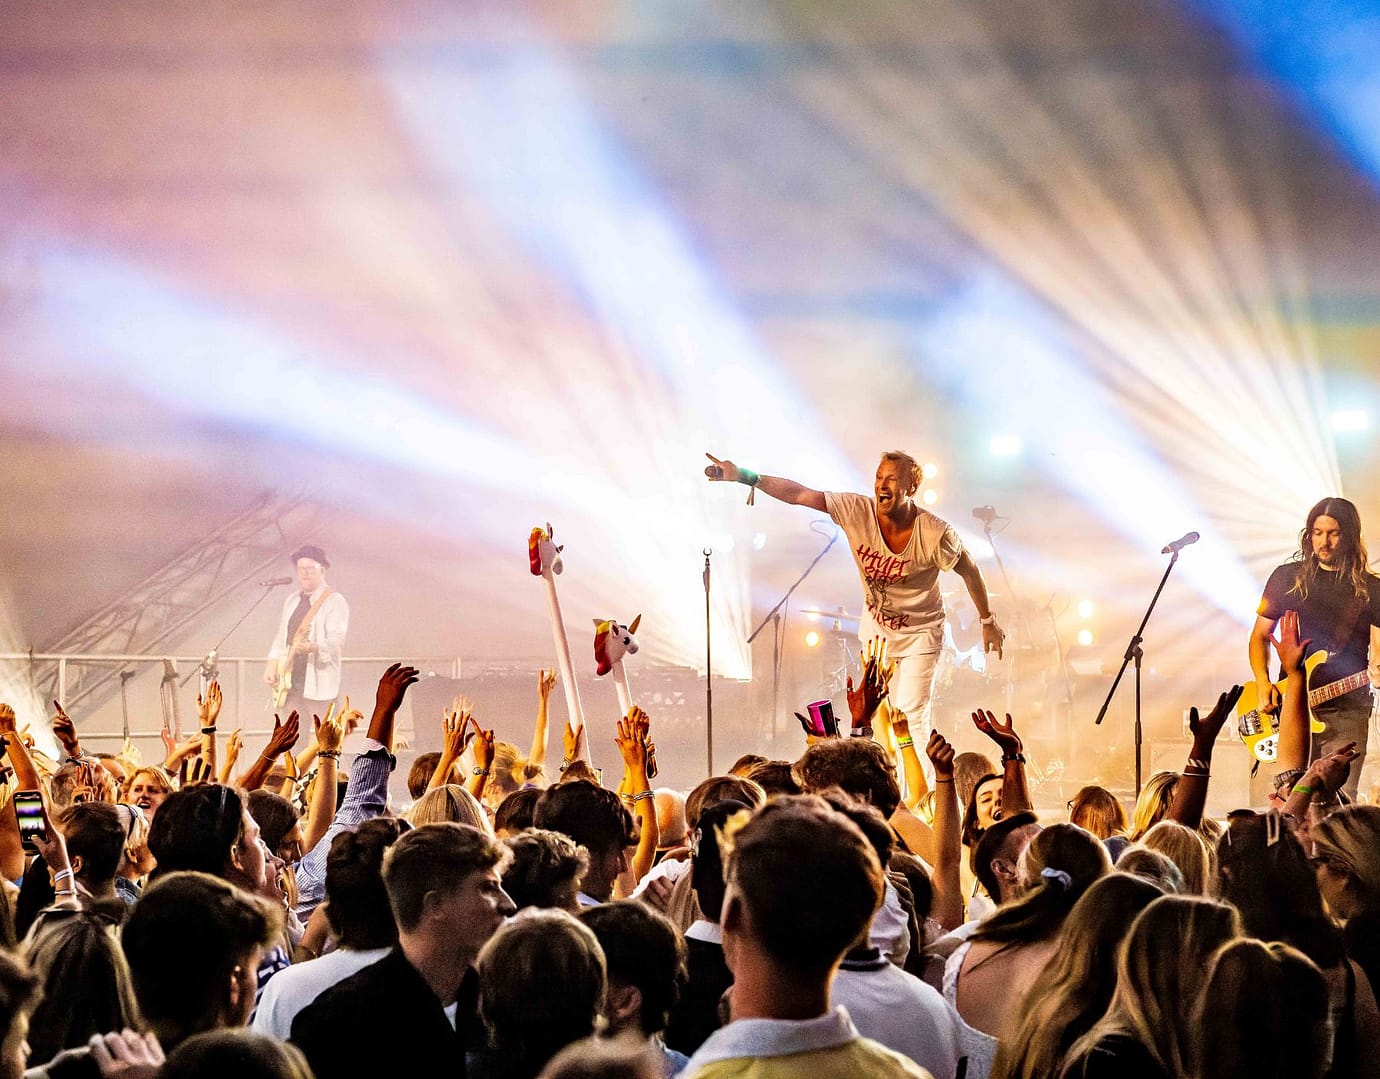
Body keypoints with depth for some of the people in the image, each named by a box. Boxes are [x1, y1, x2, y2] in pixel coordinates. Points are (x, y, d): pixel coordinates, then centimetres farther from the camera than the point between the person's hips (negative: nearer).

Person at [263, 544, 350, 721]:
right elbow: (280, 636, 25)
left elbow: (337, 641, -17)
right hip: (290, 682, 7)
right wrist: (272, 665, 11)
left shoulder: (334, 601, -6)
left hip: (319, 686, -7)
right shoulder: (291, 601, 18)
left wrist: (313, 648, -35)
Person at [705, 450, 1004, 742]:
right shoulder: (857, 510, -22)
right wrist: (745, 476, -35)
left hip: (920, 634, -4)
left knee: (911, 717, -7)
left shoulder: (935, 534, -28)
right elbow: (797, 494, -25)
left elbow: (969, 571, -11)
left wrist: (988, 621, 0)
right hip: (876, 628, 4)